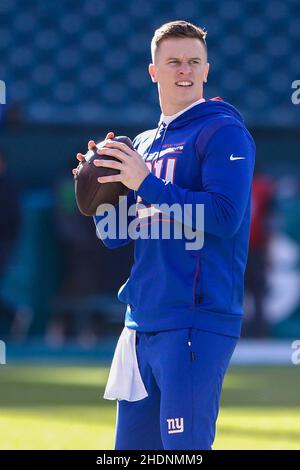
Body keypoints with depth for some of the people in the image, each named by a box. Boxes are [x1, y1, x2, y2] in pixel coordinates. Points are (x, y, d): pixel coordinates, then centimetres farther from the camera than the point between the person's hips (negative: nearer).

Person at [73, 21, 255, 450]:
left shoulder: (223, 132, -4)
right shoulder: (142, 144, 20)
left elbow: (226, 216, -17)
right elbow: (115, 236, 19)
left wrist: (147, 183, -16)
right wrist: (101, 185, 0)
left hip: (197, 321, -8)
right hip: (141, 325, 8)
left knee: (185, 447, -12)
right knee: (130, 448, 10)